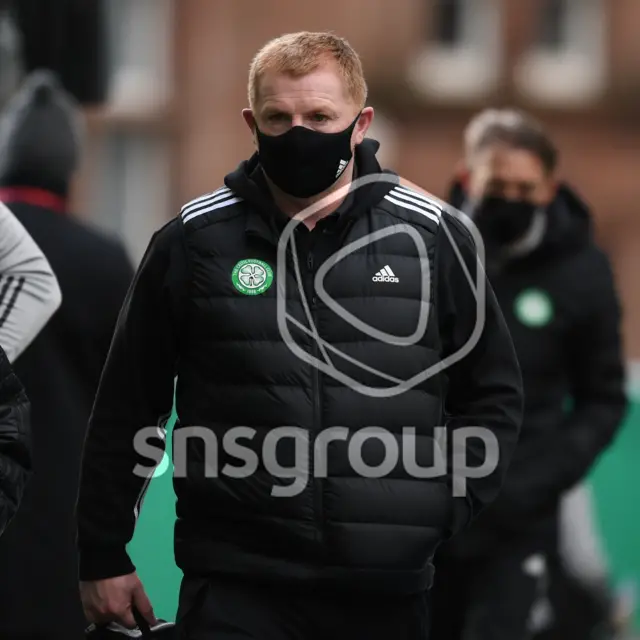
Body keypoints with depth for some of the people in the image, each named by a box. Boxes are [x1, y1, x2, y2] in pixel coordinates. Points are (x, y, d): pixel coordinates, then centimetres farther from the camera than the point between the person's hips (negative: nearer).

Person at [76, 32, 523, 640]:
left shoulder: (432, 237, 5)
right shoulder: (191, 242, 4)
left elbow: (492, 395, 13)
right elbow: (126, 407, 10)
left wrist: (452, 524, 3)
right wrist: (102, 556, 10)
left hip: (392, 589, 1)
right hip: (235, 588, -1)